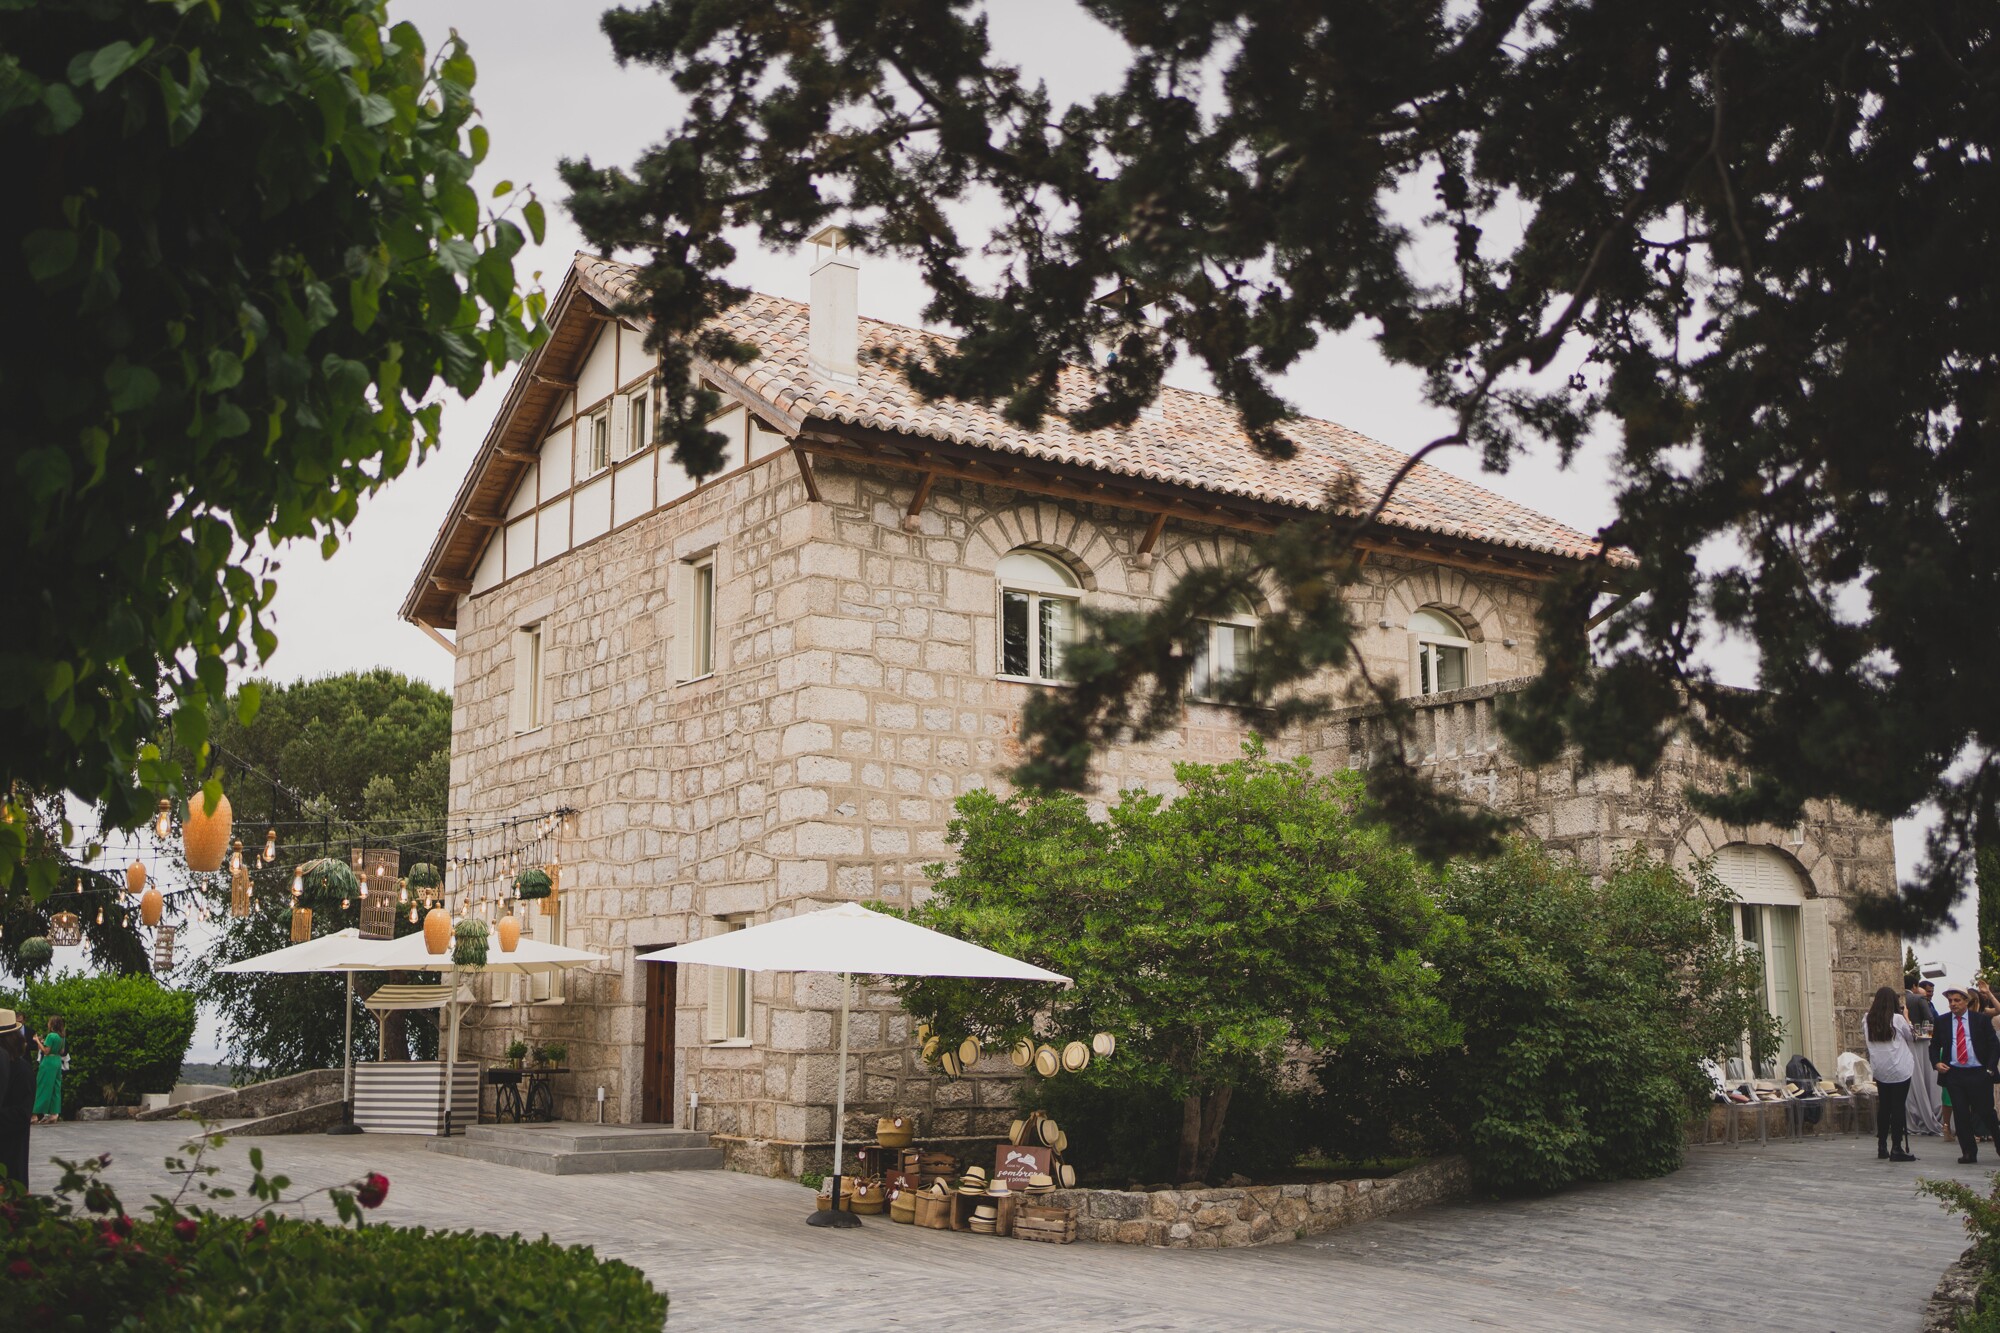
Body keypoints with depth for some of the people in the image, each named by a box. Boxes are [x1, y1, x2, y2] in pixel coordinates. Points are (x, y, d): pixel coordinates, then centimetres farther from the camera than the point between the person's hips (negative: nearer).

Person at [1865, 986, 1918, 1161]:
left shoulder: (1868, 1020, 1)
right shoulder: (1898, 1019, -11)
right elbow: (1909, 1037, 4)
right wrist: (1906, 1016, 14)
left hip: (1879, 1071, 5)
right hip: (1899, 1069, -5)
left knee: (1883, 1106, 14)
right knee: (1898, 1107, -3)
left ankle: (1882, 1147, 18)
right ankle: (1897, 1148, -6)